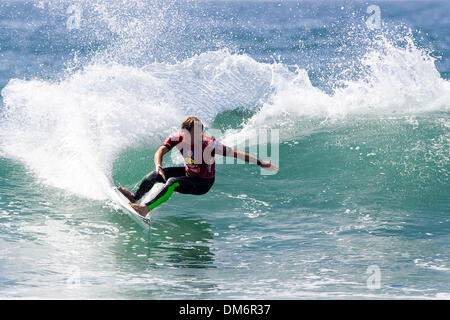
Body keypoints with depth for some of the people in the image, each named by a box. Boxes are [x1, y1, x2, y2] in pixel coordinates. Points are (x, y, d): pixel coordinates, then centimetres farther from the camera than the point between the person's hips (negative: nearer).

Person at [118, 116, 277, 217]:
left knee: (172, 183, -28)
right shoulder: (177, 138, -20)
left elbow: (236, 154, -29)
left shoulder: (209, 145, -32)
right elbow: (160, 151, -26)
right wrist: (158, 166, -49)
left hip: (203, 183, -6)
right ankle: (134, 198, 20)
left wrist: (261, 163, -27)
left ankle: (146, 209, -32)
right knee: (154, 176, -1)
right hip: (188, 172, 6)